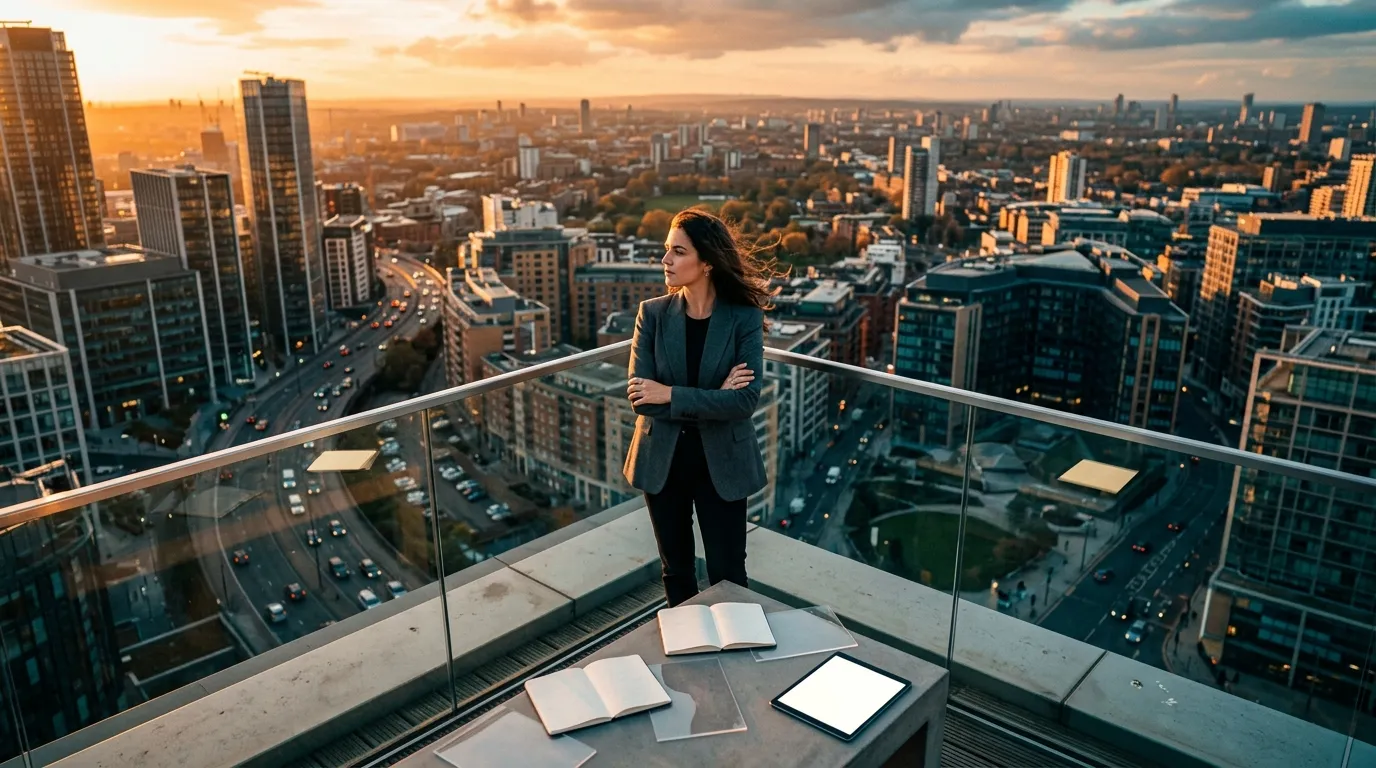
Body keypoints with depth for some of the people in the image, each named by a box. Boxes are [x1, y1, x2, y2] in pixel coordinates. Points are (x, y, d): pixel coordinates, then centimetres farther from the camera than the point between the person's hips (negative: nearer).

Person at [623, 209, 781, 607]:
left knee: (728, 577, 10)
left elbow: (746, 400, -20)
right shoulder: (653, 313, -6)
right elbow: (640, 396, -14)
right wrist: (711, 399, -19)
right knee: (676, 571, 19)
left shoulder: (744, 317, -11)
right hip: (663, 459, 2)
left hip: (722, 462, -2)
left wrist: (671, 395, -23)